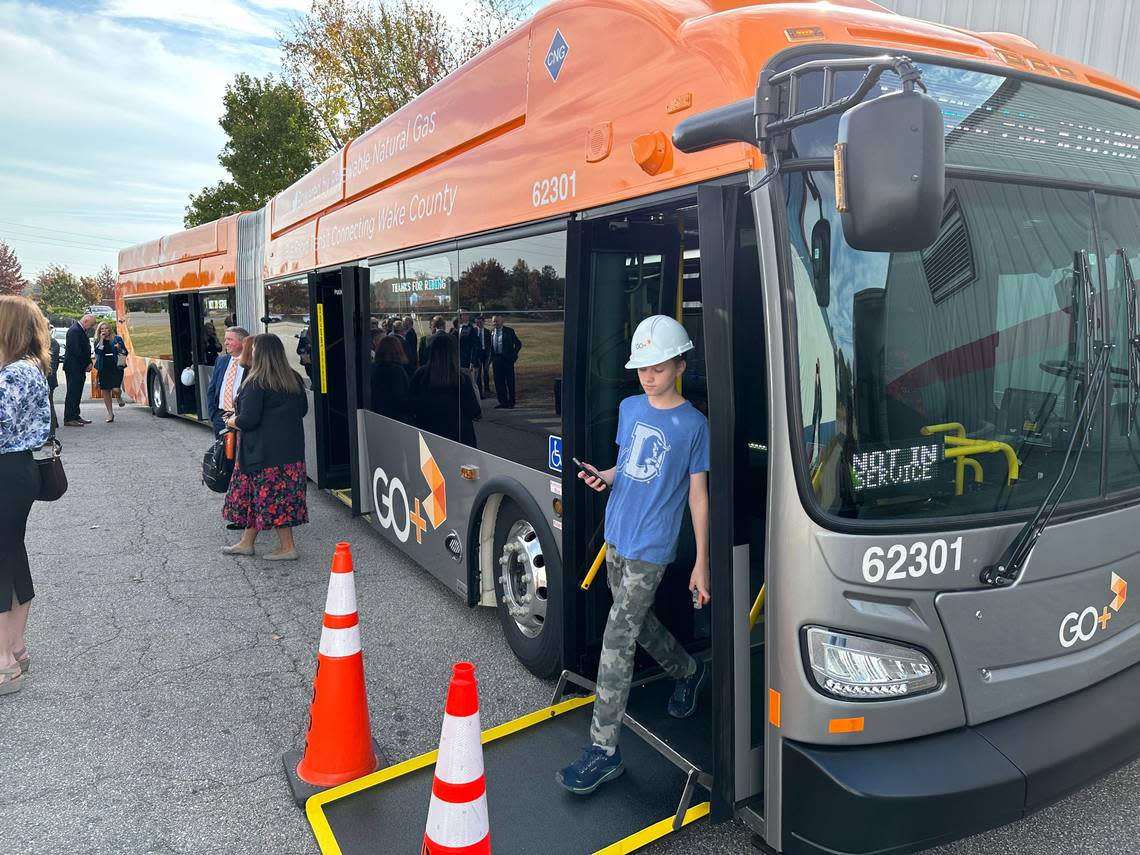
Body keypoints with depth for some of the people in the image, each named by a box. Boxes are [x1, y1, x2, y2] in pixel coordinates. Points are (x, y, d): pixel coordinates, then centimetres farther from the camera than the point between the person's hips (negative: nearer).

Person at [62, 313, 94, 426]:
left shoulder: (80, 330, 16)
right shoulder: (74, 330, -16)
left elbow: (85, 348, 17)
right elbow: (76, 350, -21)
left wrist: (88, 363, 4)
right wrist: (87, 363, -13)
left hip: (79, 368, 10)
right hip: (73, 367, -10)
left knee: (76, 393, 13)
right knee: (72, 393, -7)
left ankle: (75, 416, 19)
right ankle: (69, 418, -4)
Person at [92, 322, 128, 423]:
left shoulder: (117, 339, 5)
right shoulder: (98, 341, 10)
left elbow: (126, 352, 5)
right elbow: (97, 351, -9)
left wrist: (120, 348, -16)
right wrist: (101, 339, -9)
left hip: (116, 368, -3)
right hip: (104, 369, 3)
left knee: (115, 389, -17)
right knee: (105, 391, 5)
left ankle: (119, 397, 21)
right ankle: (110, 413, 16)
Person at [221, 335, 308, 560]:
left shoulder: (255, 383, -15)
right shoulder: (294, 380, 7)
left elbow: (249, 419, -18)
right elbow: (302, 410, 15)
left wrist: (233, 421, 2)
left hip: (265, 450, -8)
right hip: (292, 448, 8)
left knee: (270, 498, 2)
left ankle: (287, 547, 8)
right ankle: (246, 542, 28)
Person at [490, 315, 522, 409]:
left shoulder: (509, 331, -2)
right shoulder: (492, 333, 11)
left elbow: (518, 344, 1)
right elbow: (491, 347, 17)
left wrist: (513, 355, -4)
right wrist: (492, 359, 7)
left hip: (507, 359, -5)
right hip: (496, 360, 5)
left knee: (510, 381, 0)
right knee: (498, 381, 5)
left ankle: (511, 402, 8)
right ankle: (503, 402, 13)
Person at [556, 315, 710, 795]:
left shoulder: (693, 425, -10)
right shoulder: (628, 408, 7)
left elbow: (697, 494, -7)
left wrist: (702, 563, -8)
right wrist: (604, 477, -4)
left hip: (650, 548, -7)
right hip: (616, 537, 7)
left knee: (617, 641, -7)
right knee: (637, 622, 21)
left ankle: (603, 750, 3)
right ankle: (688, 672, 48)